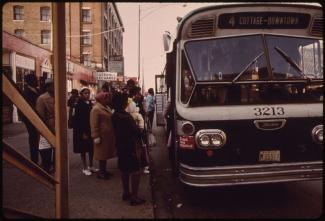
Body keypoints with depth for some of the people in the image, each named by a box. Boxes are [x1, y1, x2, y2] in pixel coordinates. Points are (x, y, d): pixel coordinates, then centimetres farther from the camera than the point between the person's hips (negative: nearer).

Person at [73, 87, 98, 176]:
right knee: (83, 150, 6)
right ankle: (85, 168, 17)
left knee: (91, 148, 12)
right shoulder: (79, 105, -11)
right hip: (82, 131, -6)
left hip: (90, 130, 6)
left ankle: (91, 166, 27)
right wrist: (83, 133, -18)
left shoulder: (90, 104, 7)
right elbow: (78, 120, -15)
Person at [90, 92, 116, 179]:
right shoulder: (96, 109, -17)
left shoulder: (106, 107, 12)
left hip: (108, 135, 9)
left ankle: (104, 170, 29)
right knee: (102, 154, 2)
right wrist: (96, 136, -22)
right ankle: (101, 172, 16)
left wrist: (112, 134, 22)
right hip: (102, 136, -9)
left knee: (106, 153, 16)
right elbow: (94, 124, -21)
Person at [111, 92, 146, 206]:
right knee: (135, 172, 0)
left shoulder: (114, 116, 4)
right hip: (130, 147, -9)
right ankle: (134, 197, 6)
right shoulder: (126, 116, -23)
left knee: (125, 170, 20)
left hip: (120, 146, 9)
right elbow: (136, 131, -22)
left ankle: (126, 193, 32)